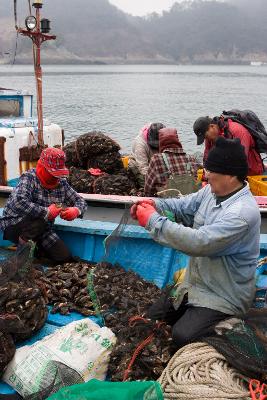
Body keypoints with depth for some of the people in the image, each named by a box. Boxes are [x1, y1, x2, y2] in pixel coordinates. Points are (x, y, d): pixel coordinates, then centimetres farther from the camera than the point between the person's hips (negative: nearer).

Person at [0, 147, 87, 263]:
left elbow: (80, 201, 6)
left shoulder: (61, 183, 0)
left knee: (65, 257, -7)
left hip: (42, 229, 6)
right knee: (39, 221, -38)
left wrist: (76, 210, -19)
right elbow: (18, 203, -38)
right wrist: (46, 212, -33)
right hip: (14, 226, -6)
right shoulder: (29, 178, -20)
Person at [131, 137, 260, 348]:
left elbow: (199, 242, -37)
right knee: (154, 317, 10)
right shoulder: (211, 191, -2)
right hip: (196, 284, 9)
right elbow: (183, 206, 4)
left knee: (182, 336, -19)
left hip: (224, 298, -8)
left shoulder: (242, 212, -31)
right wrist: (155, 205, -18)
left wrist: (153, 220, -31)